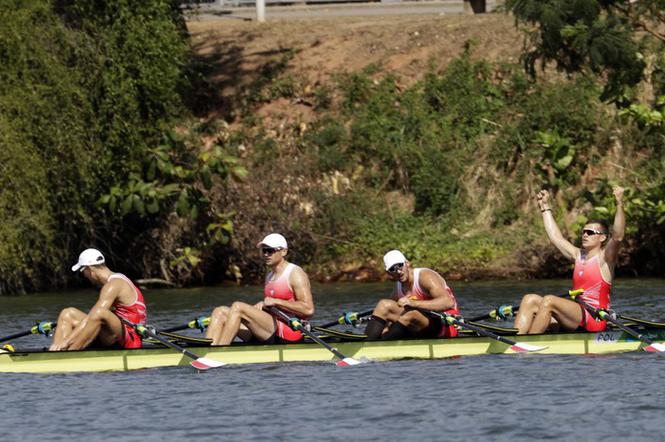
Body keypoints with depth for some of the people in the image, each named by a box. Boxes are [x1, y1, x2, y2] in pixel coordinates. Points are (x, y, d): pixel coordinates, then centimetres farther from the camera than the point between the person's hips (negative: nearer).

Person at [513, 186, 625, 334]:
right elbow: (556, 237, 30)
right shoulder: (578, 255, 20)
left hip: (594, 321, -8)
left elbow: (618, 237, -19)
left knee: (549, 301, -27)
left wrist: (619, 204, -29)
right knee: (530, 299, -6)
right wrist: (545, 207, 35)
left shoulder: (604, 257, -1)